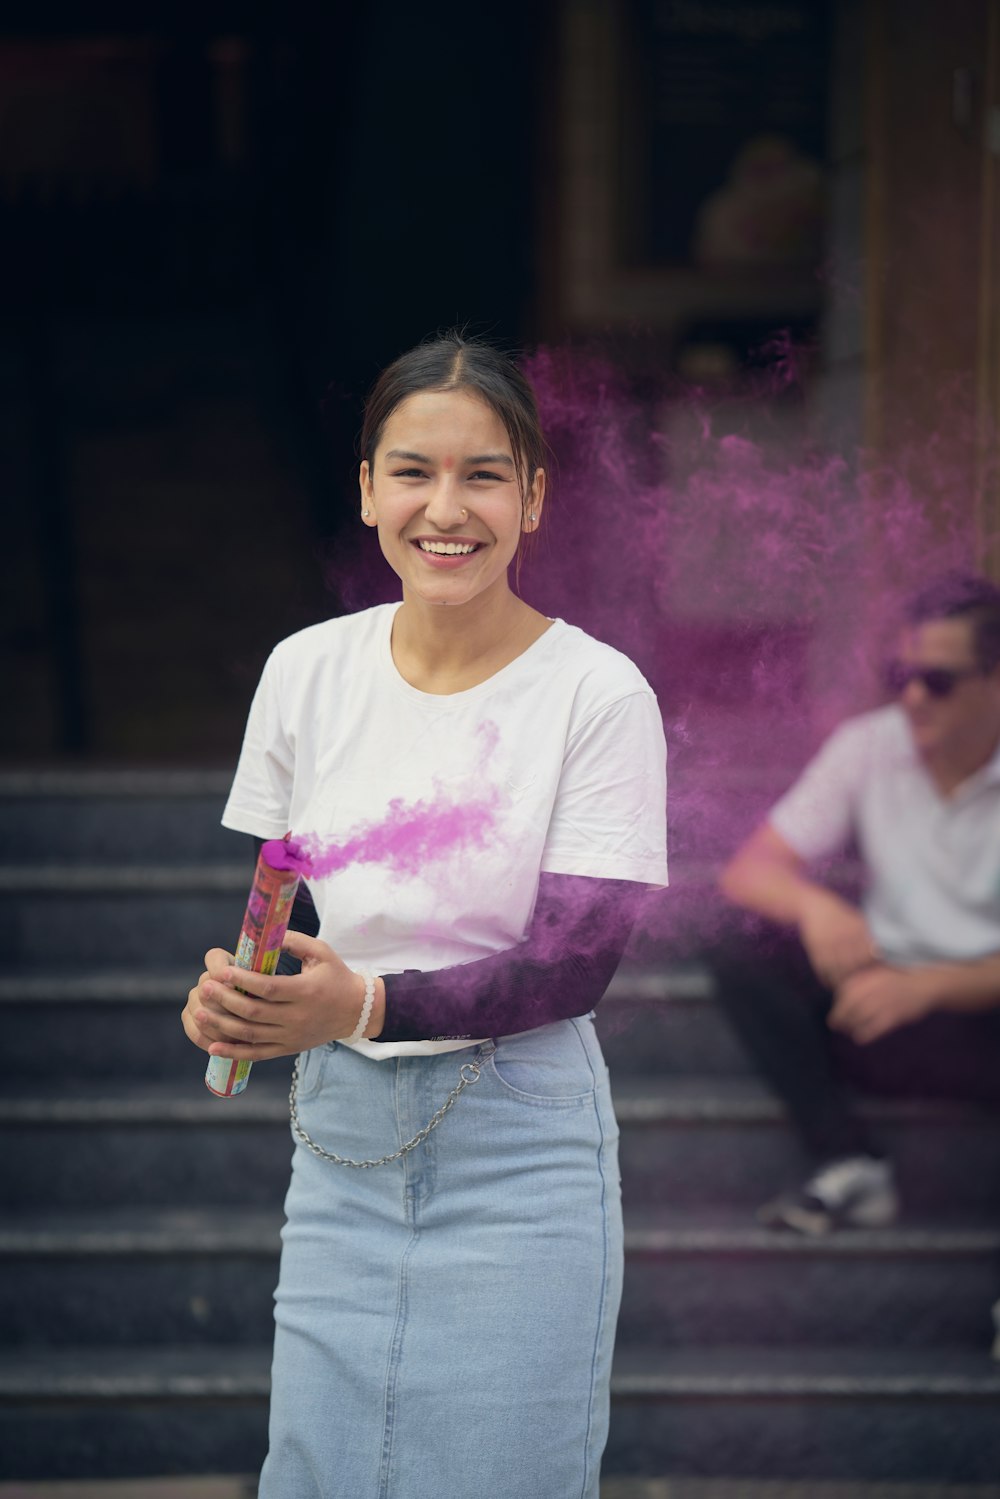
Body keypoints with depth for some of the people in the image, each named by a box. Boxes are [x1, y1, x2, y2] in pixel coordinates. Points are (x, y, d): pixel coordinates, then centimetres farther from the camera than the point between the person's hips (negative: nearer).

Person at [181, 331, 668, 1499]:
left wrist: (365, 1004, -28)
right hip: (341, 1141, 4)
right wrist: (235, 994, -10)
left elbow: (574, 963, -14)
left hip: (519, 1153, -3)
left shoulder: (597, 692, -10)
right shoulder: (307, 671, 2)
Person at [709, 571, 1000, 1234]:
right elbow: (747, 872, -1)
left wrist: (927, 985, -29)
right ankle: (849, 1165, -25)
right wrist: (814, 905, -24)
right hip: (892, 996, 4)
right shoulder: (868, 749, 2)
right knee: (744, 960, -20)